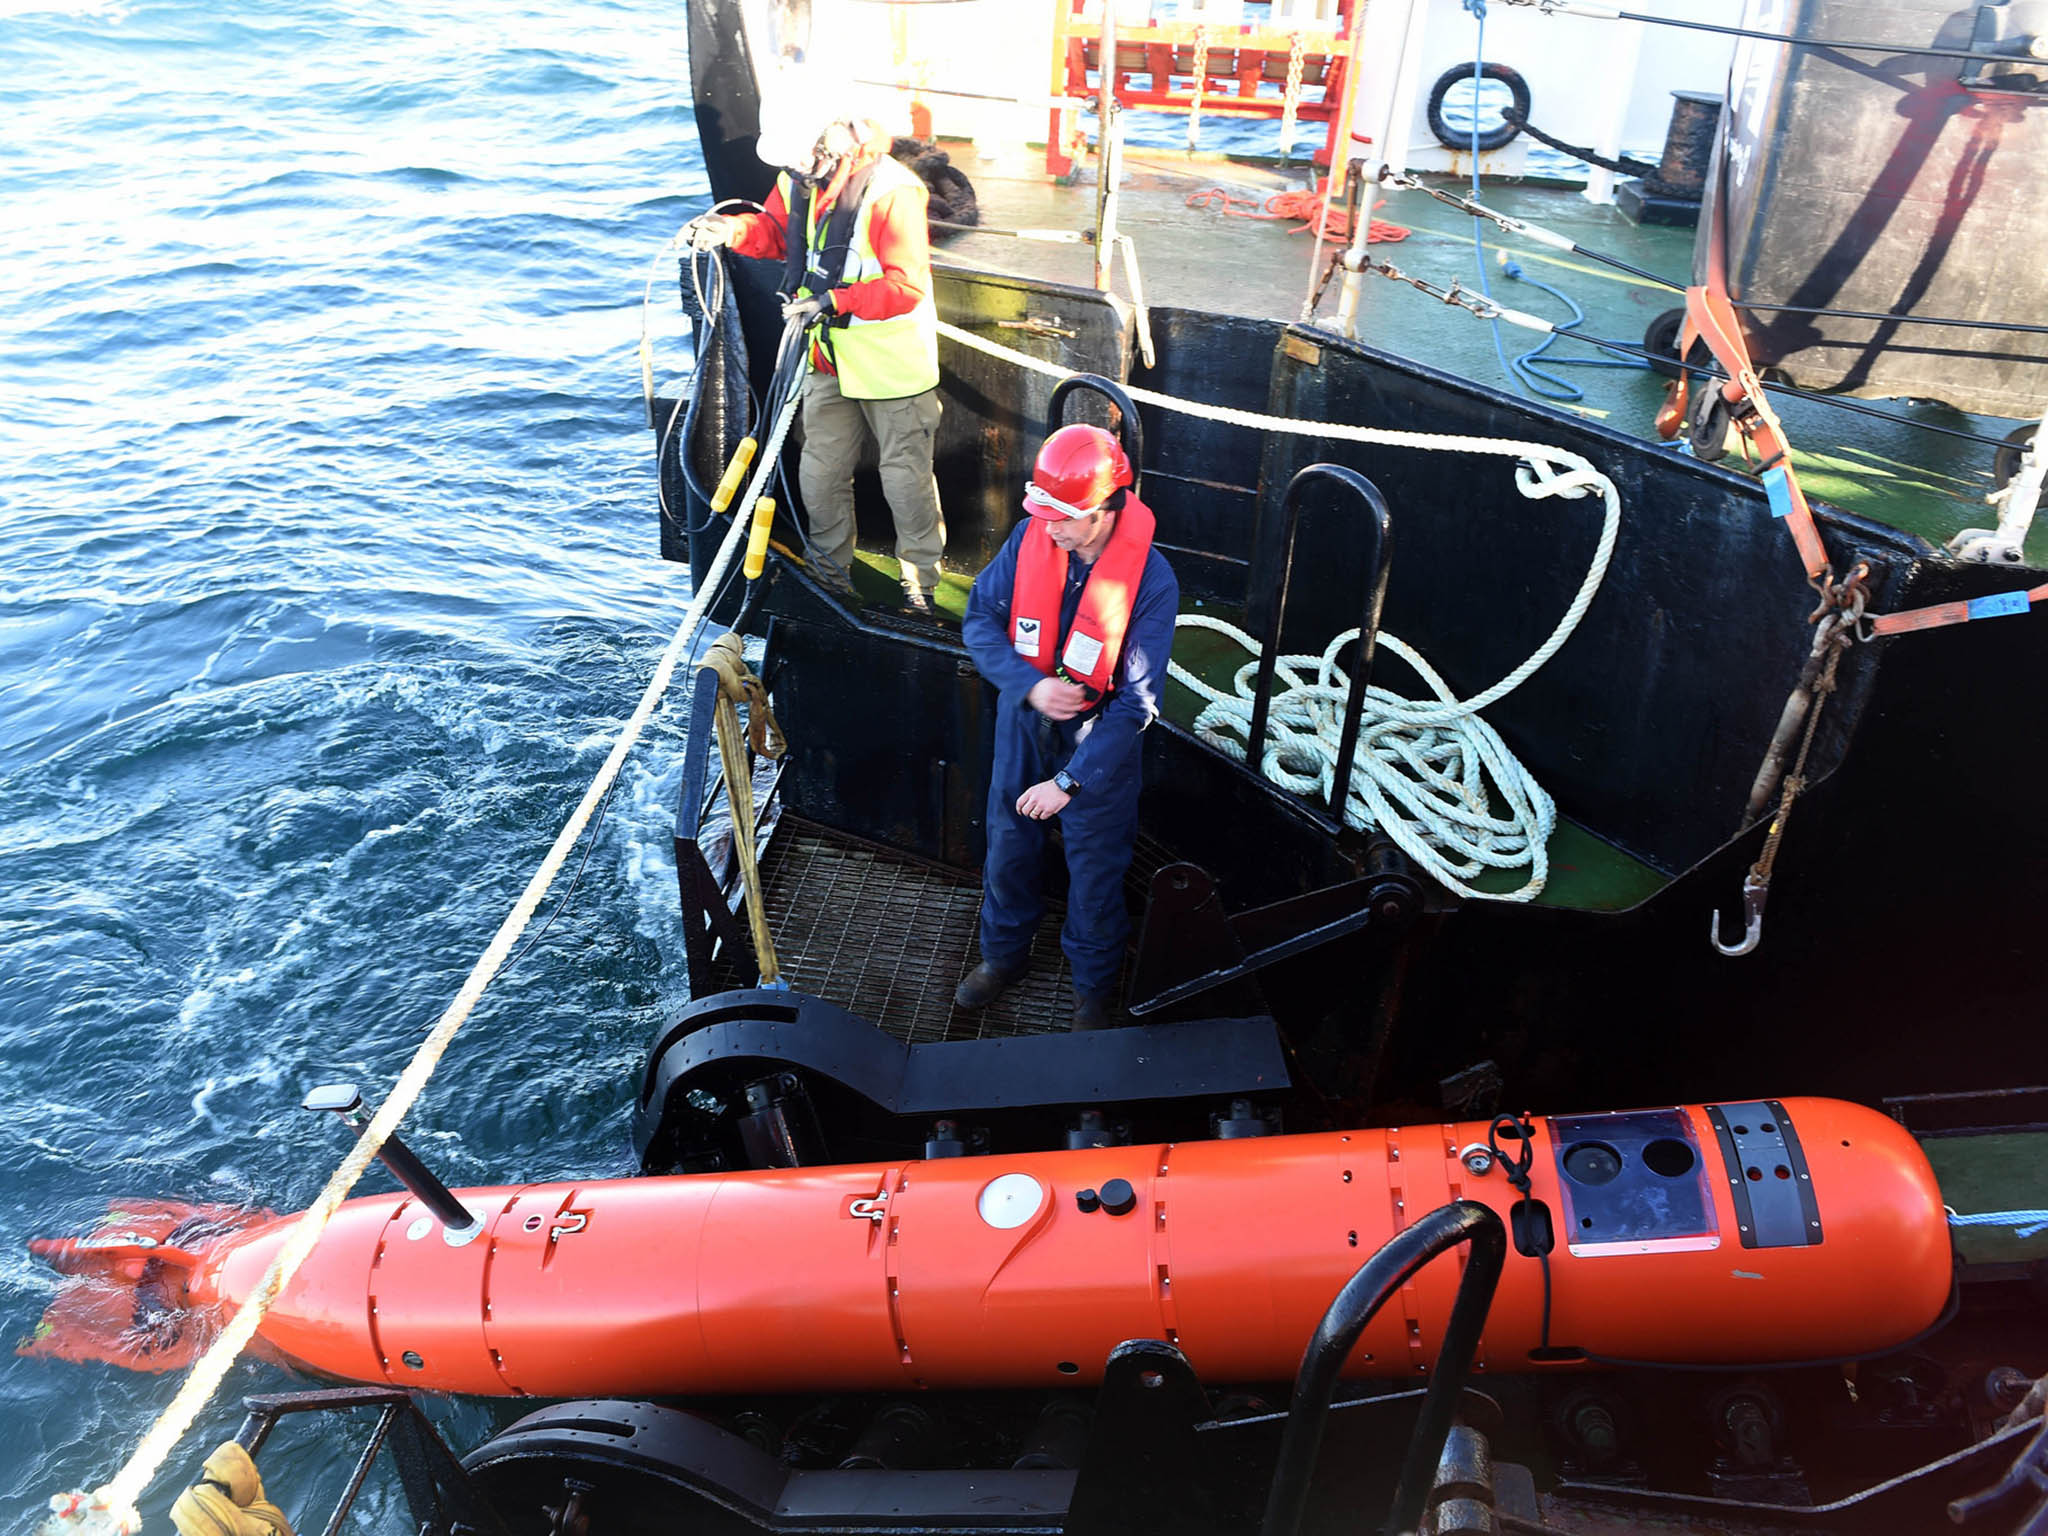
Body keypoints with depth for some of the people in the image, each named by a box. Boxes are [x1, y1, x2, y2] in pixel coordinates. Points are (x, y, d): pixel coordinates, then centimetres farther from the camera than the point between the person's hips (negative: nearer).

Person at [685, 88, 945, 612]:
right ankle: (832, 575, 30)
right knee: (820, 473, 12)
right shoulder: (800, 178, 0)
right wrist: (734, 229, -4)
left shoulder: (893, 191, -23)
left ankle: (919, 583, 21)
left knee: (905, 478, 4)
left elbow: (907, 286, -25)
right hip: (830, 358, 7)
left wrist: (834, 301, -31)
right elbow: (778, 231, 16)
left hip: (893, 365, -7)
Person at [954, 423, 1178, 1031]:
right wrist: (1030, 684, -23)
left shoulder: (1152, 582, -25)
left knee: (1095, 870, 14)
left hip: (1099, 743, -3)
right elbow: (979, 619, -6)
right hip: (1024, 726, 4)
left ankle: (1094, 985, 40)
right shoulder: (1030, 538, -14)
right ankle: (1004, 952, 49)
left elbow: (1136, 704, -23)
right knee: (1008, 847, 21)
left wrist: (1069, 781, -24)